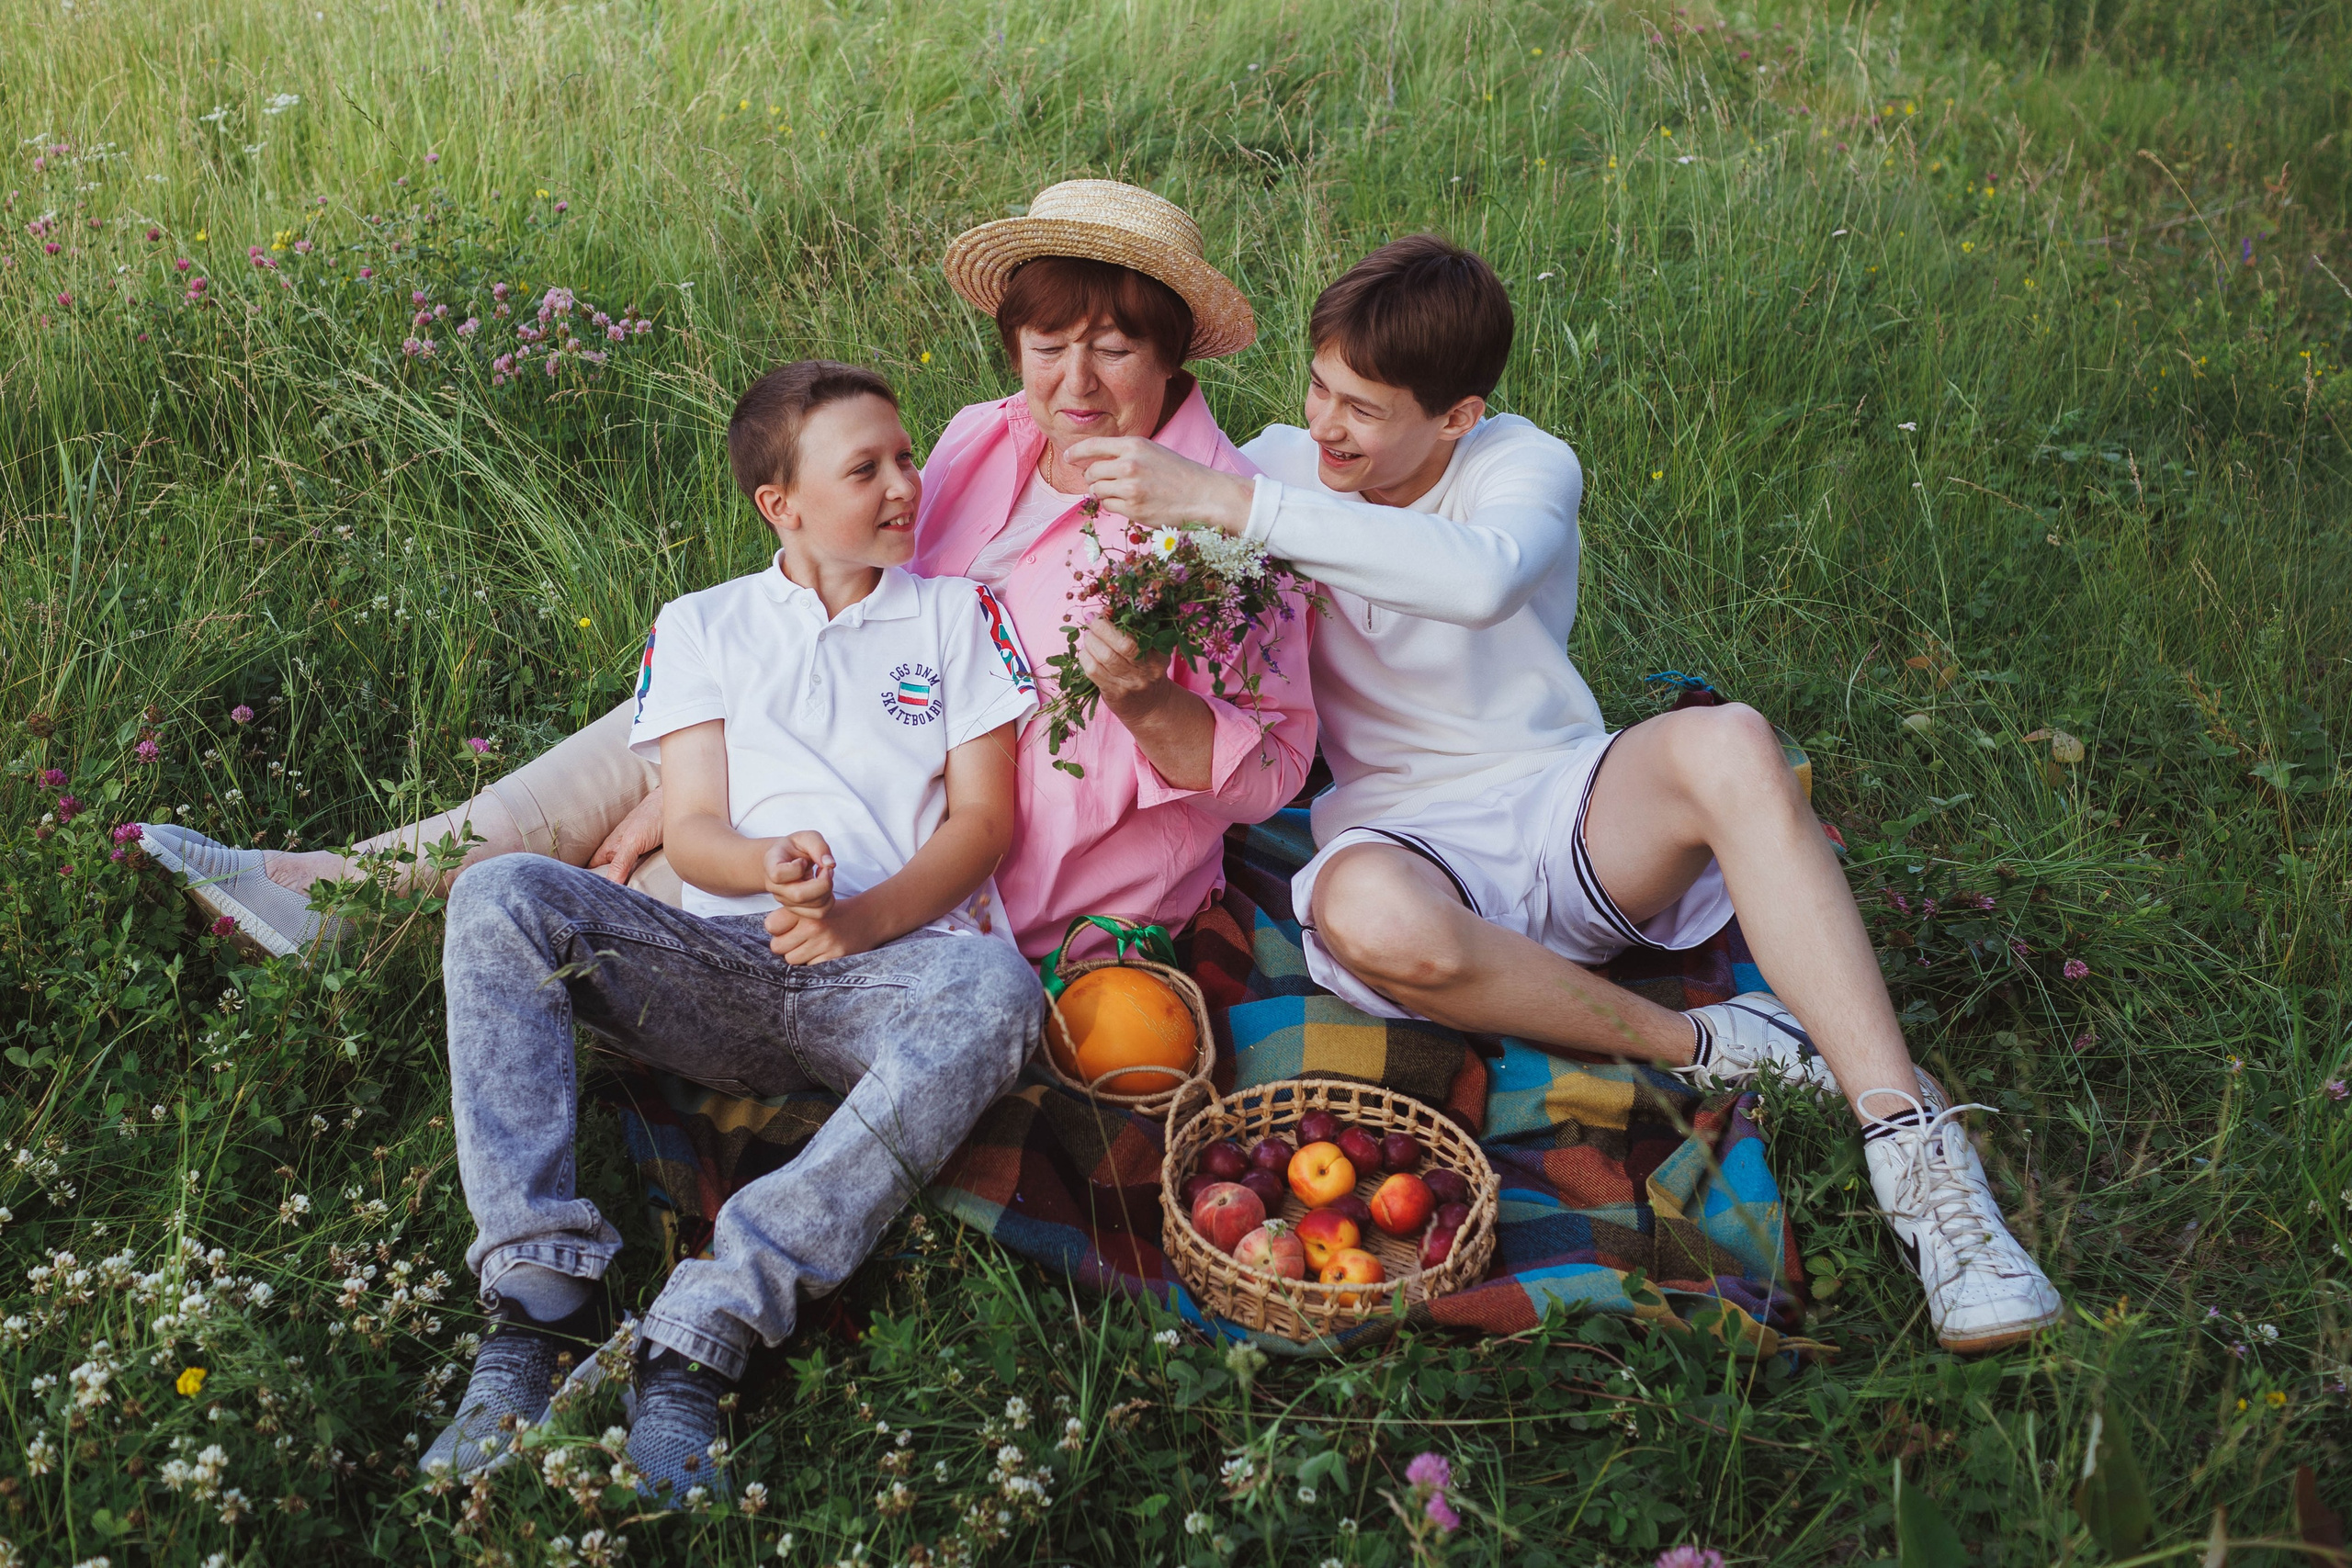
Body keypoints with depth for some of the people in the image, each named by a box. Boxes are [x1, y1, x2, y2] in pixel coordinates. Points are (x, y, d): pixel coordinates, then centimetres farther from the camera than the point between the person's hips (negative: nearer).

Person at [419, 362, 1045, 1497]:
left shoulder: (957, 615, 16)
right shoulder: (701, 625, 18)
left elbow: (985, 820, 6)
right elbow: (690, 830, 8)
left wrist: (863, 918, -14)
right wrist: (769, 867, -18)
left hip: (889, 967, -1)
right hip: (721, 966, 2)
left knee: (995, 988, -37)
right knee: (501, 899, -23)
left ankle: (699, 1339, -40)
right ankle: (537, 1303, -30)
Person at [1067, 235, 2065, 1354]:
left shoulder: (1524, 466, -4)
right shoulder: (1277, 469, 6)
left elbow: (1483, 577, -30)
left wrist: (1230, 502, -33)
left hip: (1569, 815, 0)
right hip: (1404, 836, 1)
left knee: (1727, 743, -33)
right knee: (1365, 911, -38)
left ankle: (1910, 1148, -31)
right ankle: (1698, 1047, -18)